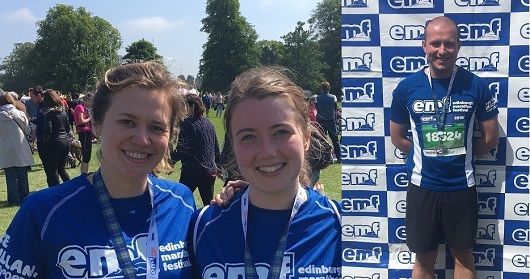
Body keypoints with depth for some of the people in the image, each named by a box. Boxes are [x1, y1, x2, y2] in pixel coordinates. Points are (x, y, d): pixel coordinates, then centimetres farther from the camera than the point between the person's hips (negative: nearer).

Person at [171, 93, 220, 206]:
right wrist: (216, 164, 28)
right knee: (209, 204, 16)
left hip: (192, 171, -7)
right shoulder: (209, 123, 10)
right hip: (210, 171, 7)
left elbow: (181, 151, -19)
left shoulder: (187, 124, -12)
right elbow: (216, 149, 17)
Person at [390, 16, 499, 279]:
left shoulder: (476, 86, -7)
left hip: (462, 186, 0)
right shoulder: (407, 87, -6)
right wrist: (424, 156, 0)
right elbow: (398, 138, 5)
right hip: (422, 185, 0)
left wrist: (459, 153, 0)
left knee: (463, 255, 15)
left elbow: (490, 139, 1)